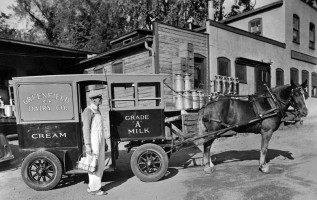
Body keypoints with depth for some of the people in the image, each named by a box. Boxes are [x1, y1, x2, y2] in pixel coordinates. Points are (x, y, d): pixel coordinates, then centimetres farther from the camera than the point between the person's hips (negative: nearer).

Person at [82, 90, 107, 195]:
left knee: (100, 164, 14)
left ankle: (92, 186, 27)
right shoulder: (88, 110, -13)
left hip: (100, 140, 9)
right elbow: (85, 128, -17)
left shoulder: (97, 110, 15)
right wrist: (87, 145, -20)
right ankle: (94, 189, 13)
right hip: (93, 141, -9)